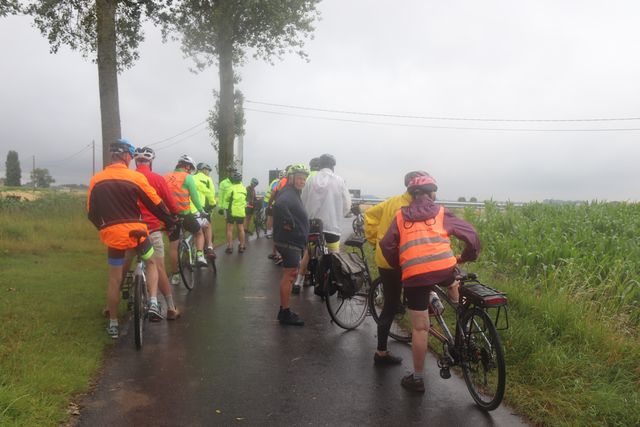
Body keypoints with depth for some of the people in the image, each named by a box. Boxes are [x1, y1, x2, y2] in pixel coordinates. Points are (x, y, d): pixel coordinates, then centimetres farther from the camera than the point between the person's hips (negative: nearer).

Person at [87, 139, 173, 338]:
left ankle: (113, 324, 21)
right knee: (151, 263, 23)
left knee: (114, 280, 13)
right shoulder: (136, 177, -6)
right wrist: (171, 222, 13)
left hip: (112, 235, 3)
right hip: (135, 232, -2)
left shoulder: (96, 180, 5)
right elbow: (156, 205, -1)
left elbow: (91, 213, 12)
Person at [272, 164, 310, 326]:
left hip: (293, 242, 11)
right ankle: (285, 313, 3)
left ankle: (284, 310, 25)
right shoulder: (289, 194, -16)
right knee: (289, 275, -5)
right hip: (289, 242, -11)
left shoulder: (294, 194, 17)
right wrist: (289, 222, -28)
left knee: (289, 275, 16)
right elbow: (279, 204, -39)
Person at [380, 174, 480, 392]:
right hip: (445, 269, 1)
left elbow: (386, 246, 10)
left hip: (414, 275, 0)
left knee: (419, 328, 8)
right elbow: (470, 234, 13)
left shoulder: (401, 216, 17)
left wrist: (399, 265, 25)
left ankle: (417, 378, 17)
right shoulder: (441, 213, 15)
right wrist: (465, 257, 29)